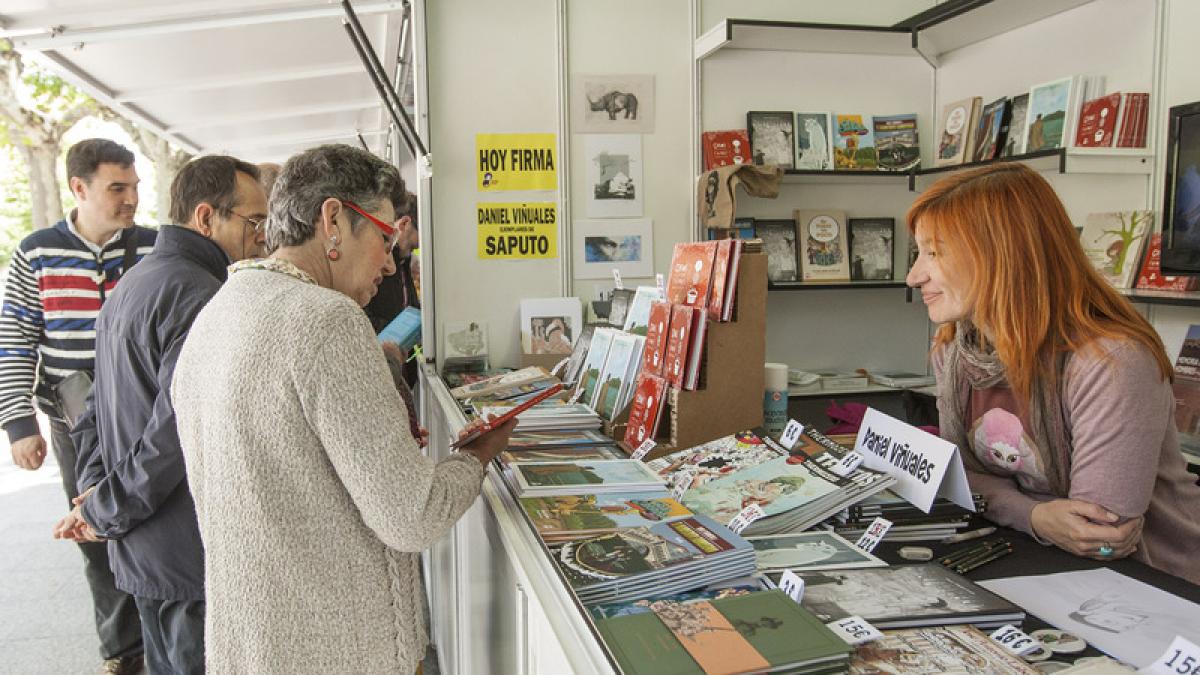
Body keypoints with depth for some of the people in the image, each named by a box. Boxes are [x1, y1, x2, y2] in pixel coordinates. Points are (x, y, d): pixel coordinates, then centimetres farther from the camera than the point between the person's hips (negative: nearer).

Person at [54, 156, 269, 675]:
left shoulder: (131, 286, 14)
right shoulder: (197, 293, -20)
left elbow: (97, 411, 18)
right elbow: (180, 427, -26)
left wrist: (95, 489, 10)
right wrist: (106, 512, -13)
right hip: (188, 554, -10)